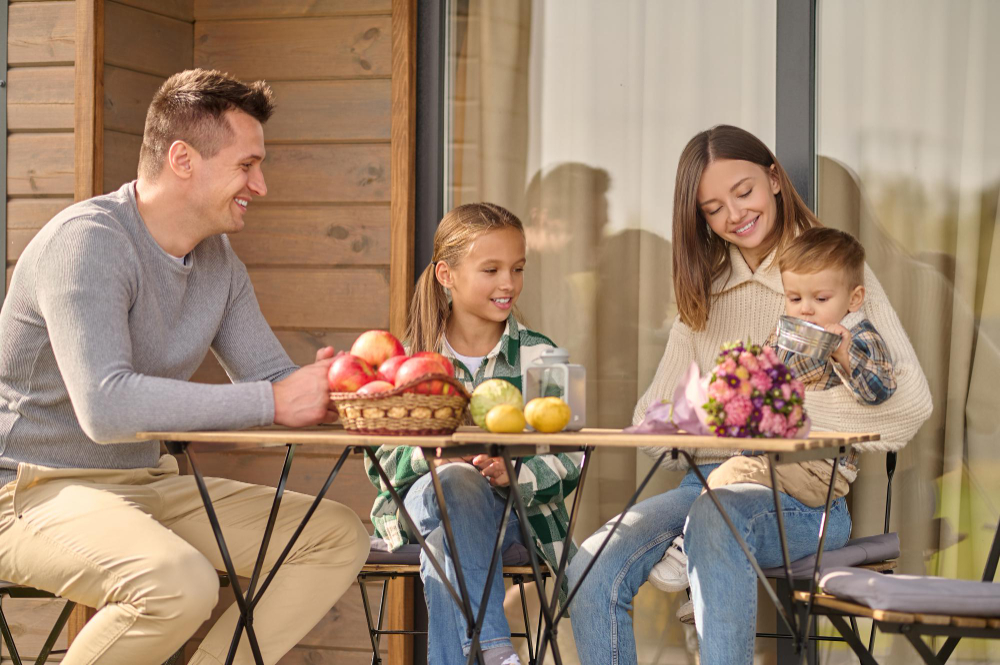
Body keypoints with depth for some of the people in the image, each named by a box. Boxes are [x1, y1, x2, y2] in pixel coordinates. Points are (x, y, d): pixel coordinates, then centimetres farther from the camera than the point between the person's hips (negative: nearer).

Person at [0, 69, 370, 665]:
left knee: (339, 536, 1)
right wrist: (272, 402, -31)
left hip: (148, 482, 9)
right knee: (180, 582, -36)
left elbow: (273, 375, 10)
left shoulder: (218, 259, 8)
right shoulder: (87, 240, -20)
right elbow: (105, 407, -32)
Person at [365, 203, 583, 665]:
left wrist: (513, 475, -25)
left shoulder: (540, 357, 6)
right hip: (423, 500, 1)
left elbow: (567, 460, -3)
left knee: (445, 541, -34)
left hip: (513, 508, -1)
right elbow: (380, 459, 0)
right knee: (455, 481, -35)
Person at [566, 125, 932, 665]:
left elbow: (911, 402, -5)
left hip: (802, 496, -4)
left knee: (716, 515, -39)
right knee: (592, 572, -25)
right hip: (710, 481, 4)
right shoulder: (704, 291, 21)